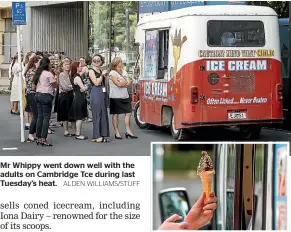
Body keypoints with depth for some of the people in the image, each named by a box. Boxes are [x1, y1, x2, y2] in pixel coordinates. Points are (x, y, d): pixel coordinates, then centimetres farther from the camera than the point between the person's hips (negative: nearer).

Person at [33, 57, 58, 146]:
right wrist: (56, 78, 13)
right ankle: (43, 139, -8)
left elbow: (34, 83, 13)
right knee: (46, 117, -5)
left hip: (38, 94, 8)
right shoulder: (48, 74, -10)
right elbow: (55, 85, -6)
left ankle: (38, 138, 13)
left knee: (40, 116, 12)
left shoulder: (38, 73, 12)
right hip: (46, 95, -8)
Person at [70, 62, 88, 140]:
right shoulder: (77, 78, -17)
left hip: (78, 99, 10)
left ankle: (78, 134, 17)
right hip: (79, 99, -10)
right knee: (79, 118, -4)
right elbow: (83, 88, -21)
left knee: (80, 118, 13)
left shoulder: (75, 77, 13)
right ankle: (78, 134, 0)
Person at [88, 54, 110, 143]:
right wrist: (102, 75, -10)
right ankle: (96, 136, -2)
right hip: (95, 94, -8)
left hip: (102, 93, 8)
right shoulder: (91, 71, -5)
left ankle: (103, 134, 17)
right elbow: (96, 83, -14)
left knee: (104, 114, 9)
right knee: (97, 114, -6)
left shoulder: (101, 71, 16)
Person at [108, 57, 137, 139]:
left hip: (125, 96, 7)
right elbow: (119, 84, -18)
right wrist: (126, 82, -1)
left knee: (128, 113, 2)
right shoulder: (112, 73, -8)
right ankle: (117, 133, 6)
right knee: (115, 114, 1)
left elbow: (129, 83, 4)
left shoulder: (124, 72, 14)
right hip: (115, 97, -7)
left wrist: (122, 83, -12)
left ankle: (128, 131, 8)